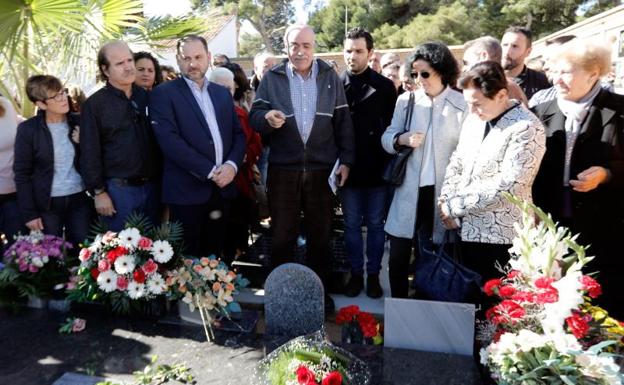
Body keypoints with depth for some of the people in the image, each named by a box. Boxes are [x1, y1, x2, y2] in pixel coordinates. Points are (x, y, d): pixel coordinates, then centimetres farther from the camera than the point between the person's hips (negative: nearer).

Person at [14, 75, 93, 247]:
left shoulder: (78, 122, 1)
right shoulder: (28, 129, -5)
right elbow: (22, 174, -4)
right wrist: (29, 213, -7)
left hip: (80, 200, 2)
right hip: (47, 204, -2)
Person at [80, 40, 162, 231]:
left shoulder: (147, 97, 8)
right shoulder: (94, 104, -5)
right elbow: (90, 153, -7)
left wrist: (162, 180, 9)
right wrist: (99, 192, -10)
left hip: (151, 186, 4)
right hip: (118, 189, -4)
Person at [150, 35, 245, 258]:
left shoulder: (223, 93, 14)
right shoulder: (164, 93, -2)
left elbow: (238, 134, 12)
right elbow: (169, 140, -14)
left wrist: (232, 164, -8)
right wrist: (210, 171, -15)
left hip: (222, 187, 5)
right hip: (187, 189, -4)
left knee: (214, 256, 14)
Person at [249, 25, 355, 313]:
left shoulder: (330, 77, 6)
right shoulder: (272, 78, 4)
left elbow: (343, 121, 6)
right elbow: (254, 116, -2)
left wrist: (346, 160, 0)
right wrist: (267, 118, -25)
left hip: (322, 168, 1)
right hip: (282, 168, -1)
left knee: (320, 234, 11)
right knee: (282, 235, 9)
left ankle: (321, 290, 28)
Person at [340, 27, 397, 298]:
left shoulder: (384, 86, 0)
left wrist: (388, 163, -6)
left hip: (377, 170, -1)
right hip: (348, 169, 1)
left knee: (375, 225, 10)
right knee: (351, 225, 11)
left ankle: (373, 274, 23)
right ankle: (356, 273, 25)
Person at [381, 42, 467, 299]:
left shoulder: (462, 104, -5)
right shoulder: (406, 100, 4)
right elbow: (386, 138, 9)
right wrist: (402, 139, -14)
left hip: (442, 192, -2)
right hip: (408, 190, 2)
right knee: (398, 257, 7)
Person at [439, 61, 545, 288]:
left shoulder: (527, 129, -16)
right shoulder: (474, 120, 8)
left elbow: (507, 185, -22)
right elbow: (457, 163, 12)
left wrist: (455, 206, -15)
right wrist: (446, 202, -3)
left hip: (499, 235, -6)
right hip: (467, 228, 7)